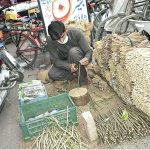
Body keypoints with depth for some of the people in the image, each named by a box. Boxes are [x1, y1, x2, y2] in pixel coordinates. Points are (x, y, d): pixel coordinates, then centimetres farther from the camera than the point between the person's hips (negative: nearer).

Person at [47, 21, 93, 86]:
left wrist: (87, 58, -44)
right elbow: (55, 60, -18)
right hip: (65, 63, 2)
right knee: (52, 75, -24)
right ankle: (76, 73, -4)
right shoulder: (50, 41, -22)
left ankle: (83, 77, -17)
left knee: (73, 51, -35)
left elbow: (88, 51, -21)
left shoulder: (75, 33, -26)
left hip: (80, 60, -1)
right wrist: (69, 66, -36)